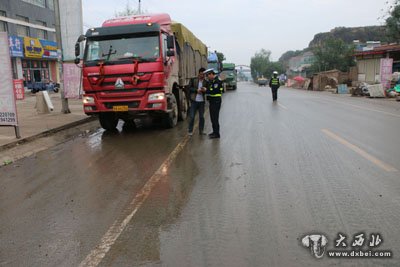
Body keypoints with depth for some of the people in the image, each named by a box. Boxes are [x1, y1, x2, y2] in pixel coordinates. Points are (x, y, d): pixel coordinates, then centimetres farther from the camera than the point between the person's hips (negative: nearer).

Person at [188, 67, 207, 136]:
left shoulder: (205, 82, 4)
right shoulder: (194, 80, 0)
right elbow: (190, 88, -1)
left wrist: (204, 90, -16)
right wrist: (196, 90, -14)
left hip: (202, 101, 2)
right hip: (194, 101, -2)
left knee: (201, 117, 9)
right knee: (192, 116, -1)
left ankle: (201, 130, 20)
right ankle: (190, 131, 8)